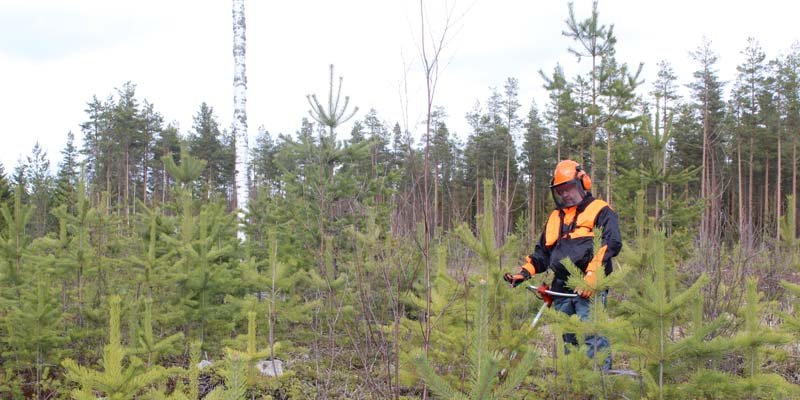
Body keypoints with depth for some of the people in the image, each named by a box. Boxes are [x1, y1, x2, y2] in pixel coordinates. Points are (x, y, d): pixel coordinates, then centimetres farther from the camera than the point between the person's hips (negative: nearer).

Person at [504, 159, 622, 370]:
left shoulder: (599, 210, 4)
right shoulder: (555, 217, 26)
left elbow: (611, 243, -10)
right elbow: (542, 252, 26)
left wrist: (592, 275, -22)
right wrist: (524, 273, 9)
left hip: (589, 288, -7)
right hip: (562, 289, 7)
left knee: (592, 336, -16)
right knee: (569, 341, 8)